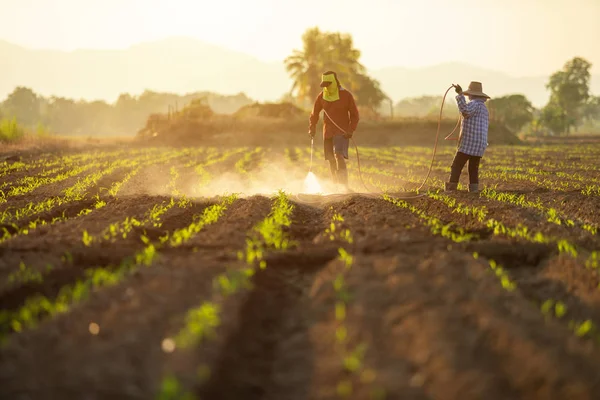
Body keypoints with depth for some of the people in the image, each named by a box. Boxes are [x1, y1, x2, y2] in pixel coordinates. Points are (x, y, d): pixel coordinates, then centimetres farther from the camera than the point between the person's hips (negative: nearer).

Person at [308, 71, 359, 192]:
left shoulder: (346, 95, -6)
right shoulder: (321, 96, 4)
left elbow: (354, 115, -1)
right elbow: (314, 113, 15)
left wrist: (351, 131, -13)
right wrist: (311, 129, 2)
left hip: (342, 132, -5)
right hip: (328, 132, 5)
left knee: (339, 156, -21)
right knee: (331, 160, 5)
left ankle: (345, 186, -26)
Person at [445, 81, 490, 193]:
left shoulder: (475, 104, -10)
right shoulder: (484, 107, 21)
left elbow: (465, 110, -32)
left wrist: (460, 94, -29)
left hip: (469, 143, -9)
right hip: (480, 144, 9)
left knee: (456, 166, -5)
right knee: (473, 168, 11)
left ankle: (451, 189, -10)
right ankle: (474, 190, 1)